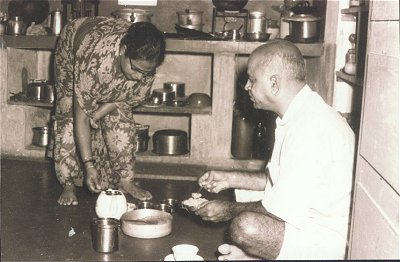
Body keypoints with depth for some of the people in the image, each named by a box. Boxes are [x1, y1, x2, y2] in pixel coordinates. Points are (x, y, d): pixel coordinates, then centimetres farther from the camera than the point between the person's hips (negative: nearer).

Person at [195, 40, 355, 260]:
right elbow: (277, 178, 18)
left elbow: (282, 210, -24)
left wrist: (229, 210, -9)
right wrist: (231, 179, 10)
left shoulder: (309, 128, -26)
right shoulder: (297, 116, 6)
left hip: (329, 239, -10)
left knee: (245, 227, -31)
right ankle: (251, 254, -2)